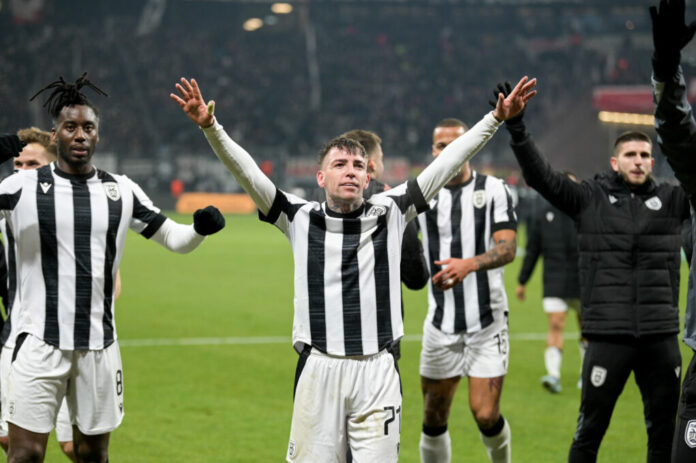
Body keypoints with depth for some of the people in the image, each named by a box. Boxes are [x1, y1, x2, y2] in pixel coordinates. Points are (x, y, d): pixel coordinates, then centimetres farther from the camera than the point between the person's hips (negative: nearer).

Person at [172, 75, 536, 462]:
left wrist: (496, 118, 3)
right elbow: (246, 171, -2)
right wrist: (210, 127, -14)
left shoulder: (390, 213, 8)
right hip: (319, 368, -1)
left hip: (378, 369, 1)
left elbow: (446, 164, 6)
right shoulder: (301, 218, 6)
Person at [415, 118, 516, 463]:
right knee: (434, 419, 5)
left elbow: (507, 247, -13)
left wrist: (470, 264, -32)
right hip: (441, 324, 3)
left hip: (488, 321, -3)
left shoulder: (493, 190, -1)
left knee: (485, 415, -10)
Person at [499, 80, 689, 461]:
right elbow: (541, 177, -5)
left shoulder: (671, 199, 9)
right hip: (608, 334, -3)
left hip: (661, 335, 3)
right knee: (591, 428, 2)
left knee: (665, 430, 9)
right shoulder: (589, 198, 2)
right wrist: (516, 130, -17)